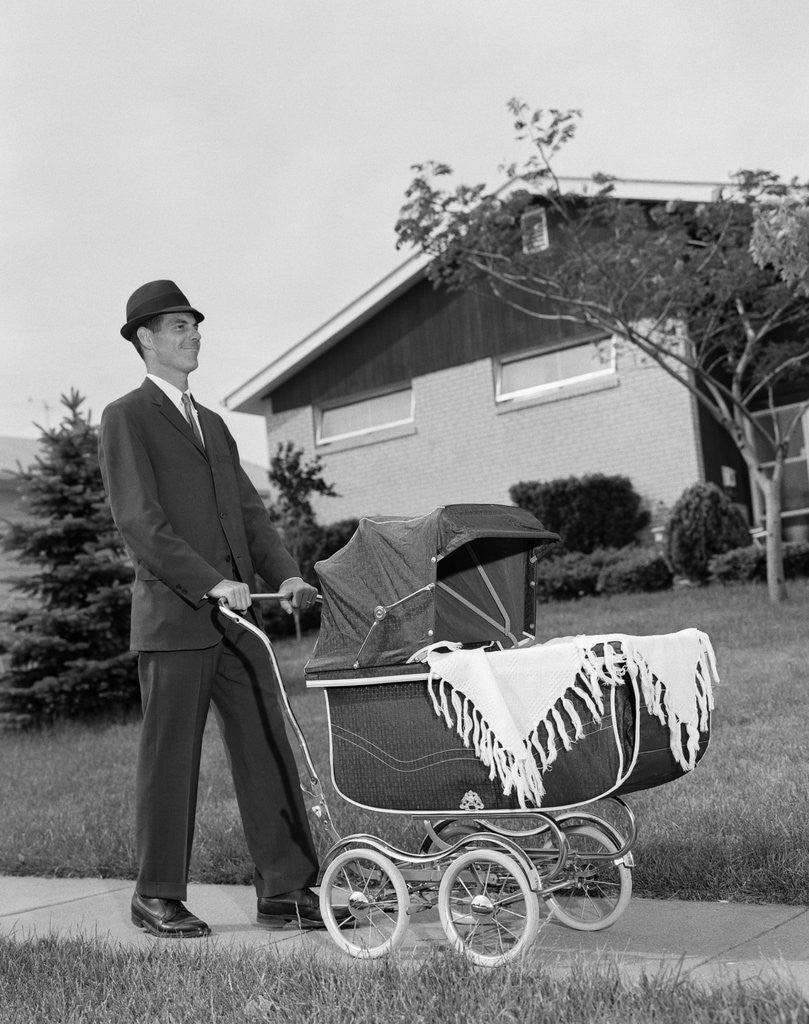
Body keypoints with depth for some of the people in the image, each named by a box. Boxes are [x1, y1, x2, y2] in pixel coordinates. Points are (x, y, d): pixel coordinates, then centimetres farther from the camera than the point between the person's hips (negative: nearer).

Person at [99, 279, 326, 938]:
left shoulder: (213, 425, 23)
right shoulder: (126, 418, 0)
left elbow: (249, 509, 17)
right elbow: (139, 520, -11)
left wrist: (285, 572, -1)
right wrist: (211, 583, -20)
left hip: (236, 616, 7)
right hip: (173, 617, -6)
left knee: (269, 754, 4)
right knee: (170, 761, 1)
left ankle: (287, 891, 10)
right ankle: (158, 898, 14)